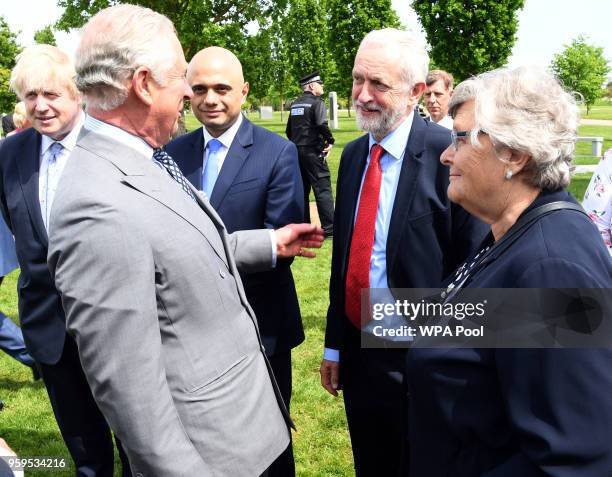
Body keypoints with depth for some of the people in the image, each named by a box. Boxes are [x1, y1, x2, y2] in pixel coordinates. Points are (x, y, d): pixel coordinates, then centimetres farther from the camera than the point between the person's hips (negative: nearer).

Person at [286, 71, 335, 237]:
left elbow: (288, 130, 18)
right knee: (323, 189, -5)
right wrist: (330, 141, -9)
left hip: (296, 151, 8)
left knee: (302, 189, 13)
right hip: (313, 151, -7)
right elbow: (321, 125, -22)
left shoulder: (295, 104, 14)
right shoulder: (317, 102, -8)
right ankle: (329, 229, -6)